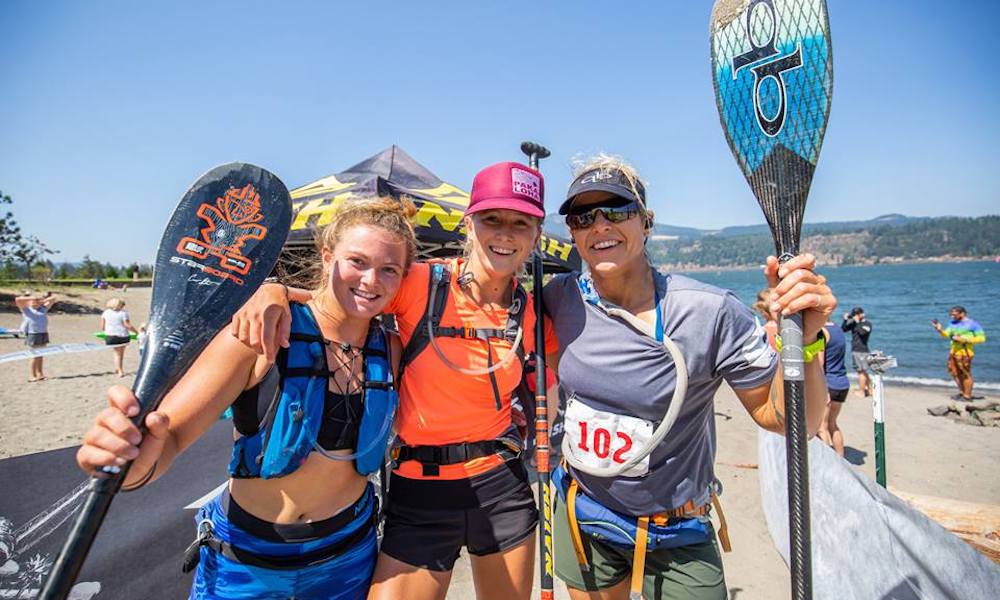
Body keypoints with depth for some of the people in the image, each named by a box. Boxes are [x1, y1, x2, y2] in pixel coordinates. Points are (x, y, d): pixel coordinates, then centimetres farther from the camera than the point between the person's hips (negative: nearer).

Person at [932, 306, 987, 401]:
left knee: (965, 374, -2)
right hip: (953, 351, 7)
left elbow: (981, 338, -9)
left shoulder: (972, 324, -6)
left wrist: (964, 339, -16)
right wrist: (939, 330, -12)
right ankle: (962, 392, 29)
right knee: (954, 373, 15)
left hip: (964, 352, -7)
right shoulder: (952, 323, 13)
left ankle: (967, 396, 7)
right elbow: (946, 334, 7)